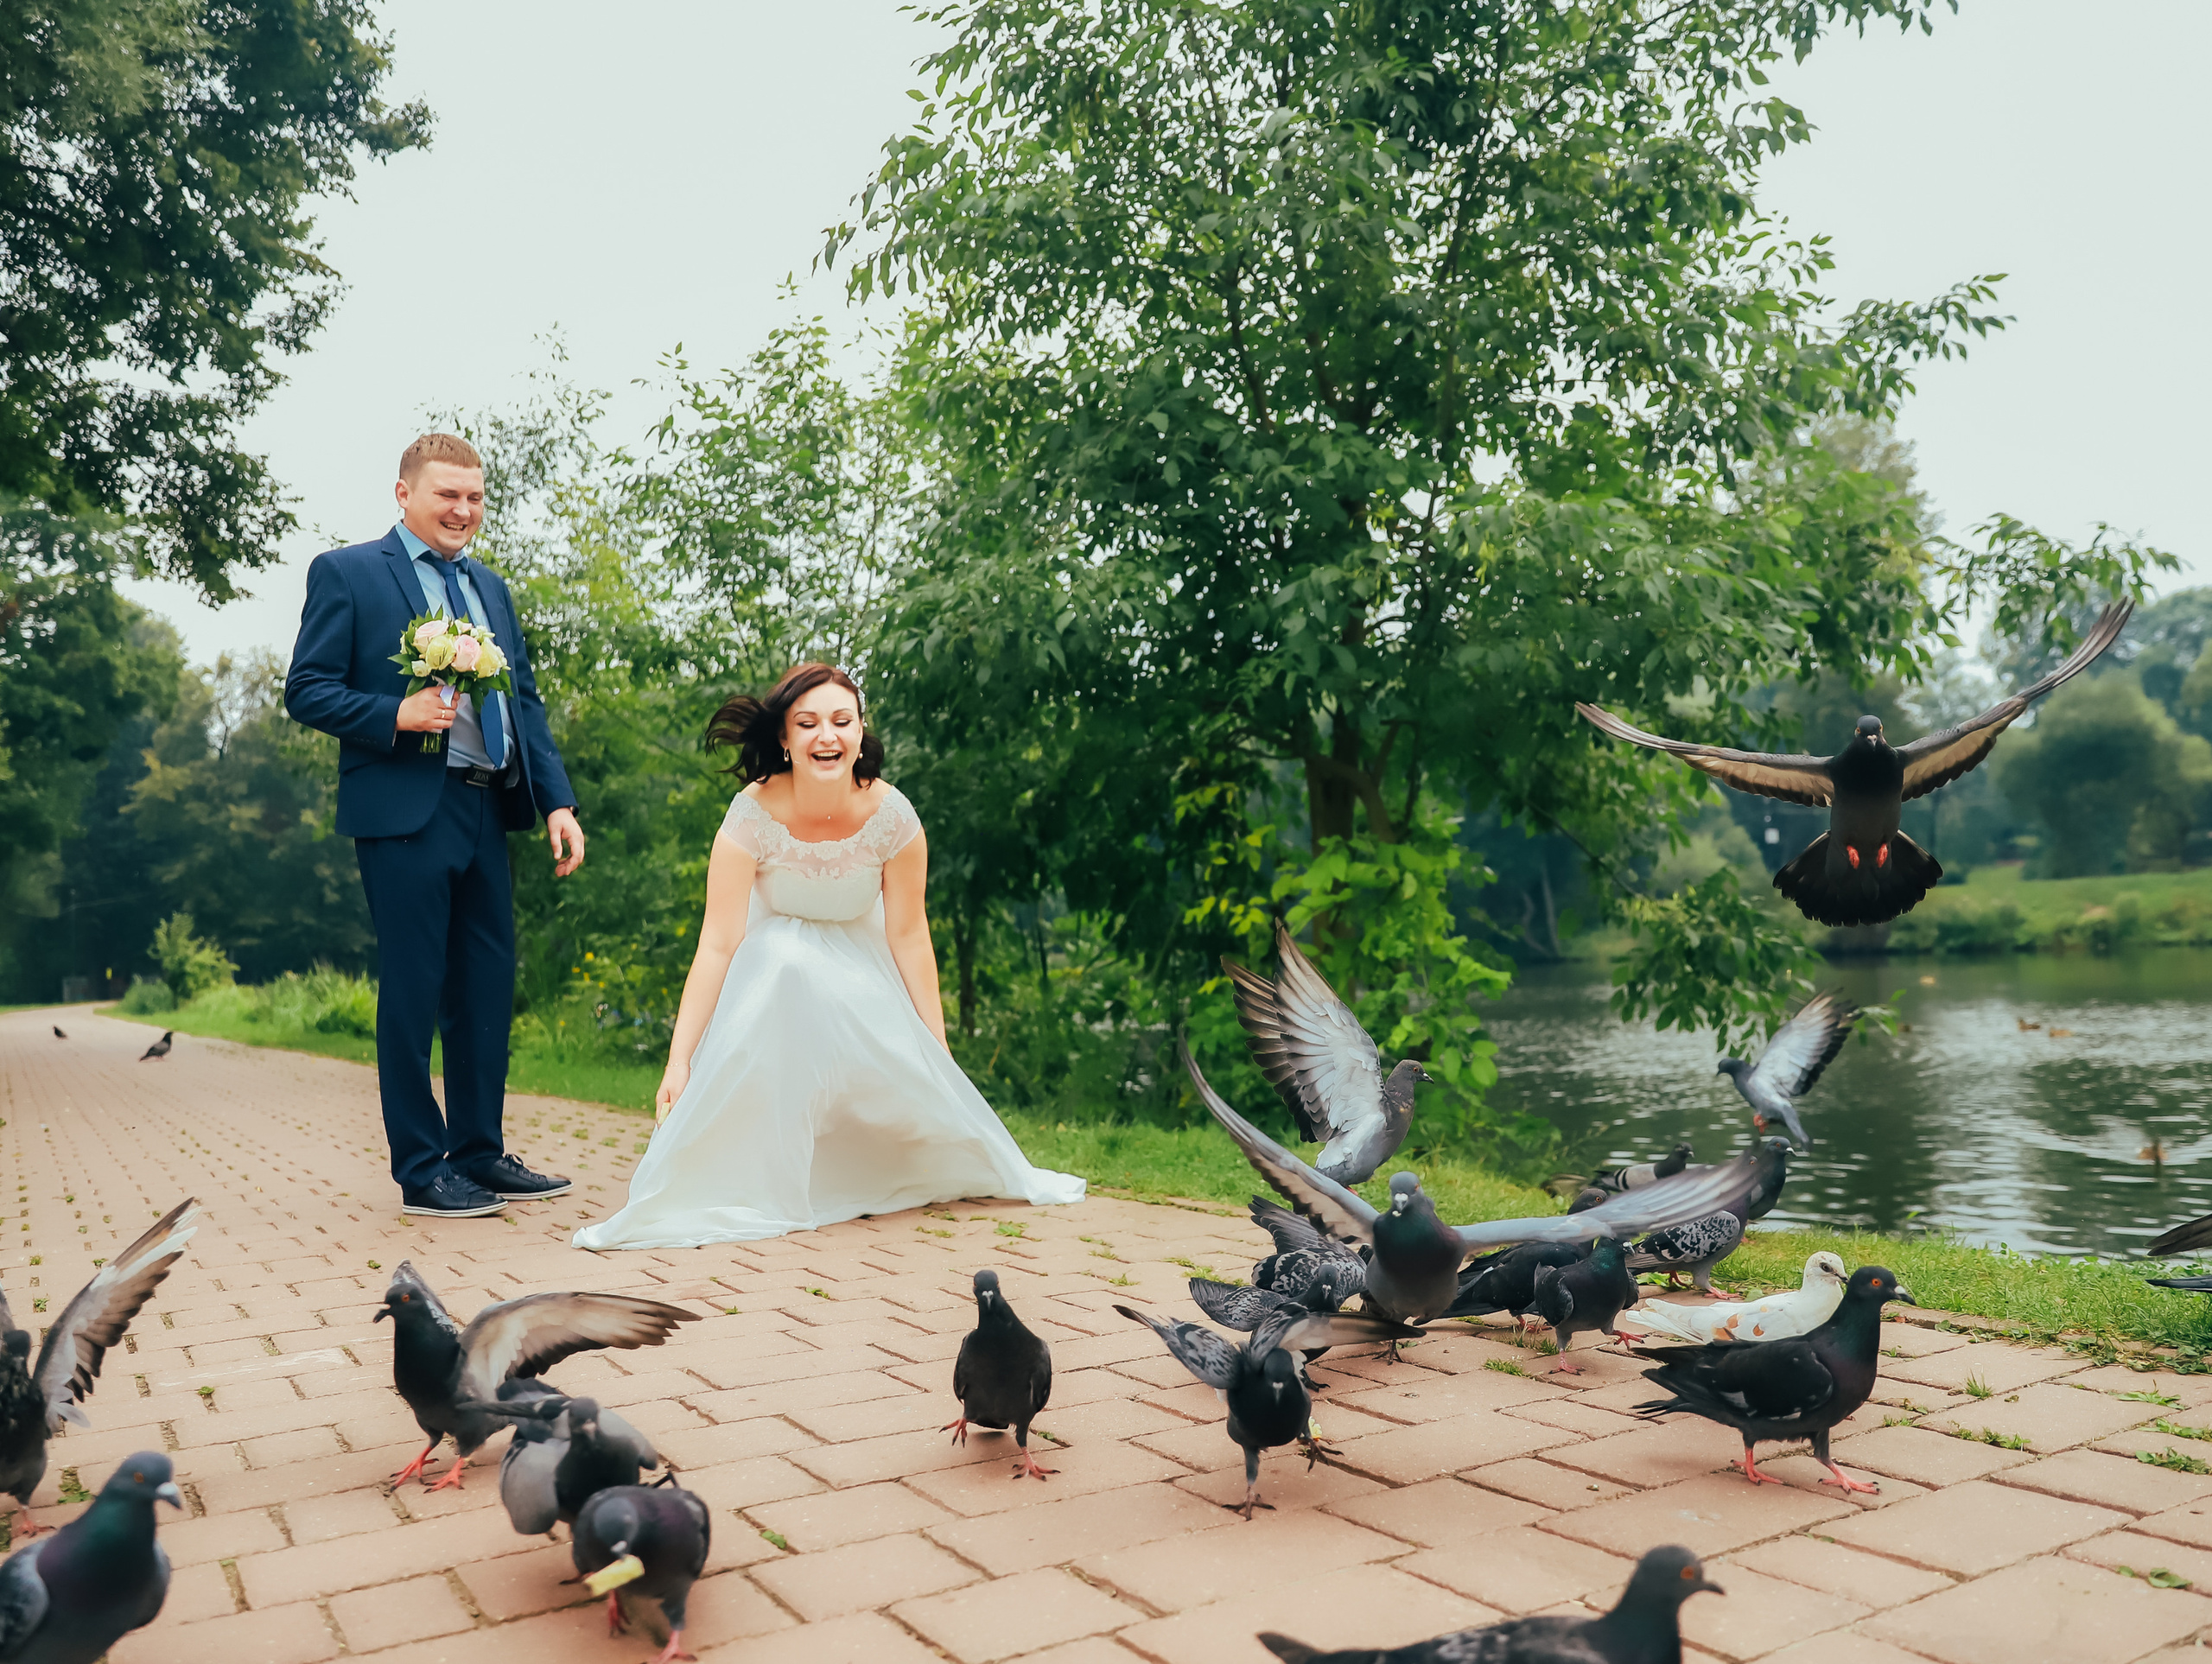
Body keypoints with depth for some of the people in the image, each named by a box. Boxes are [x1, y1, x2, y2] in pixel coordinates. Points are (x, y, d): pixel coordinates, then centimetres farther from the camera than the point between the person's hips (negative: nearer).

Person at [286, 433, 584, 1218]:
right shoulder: (346, 573, 2)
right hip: (404, 812, -6)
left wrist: (557, 801, 7)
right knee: (413, 993, 0)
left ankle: (481, 1154, 22)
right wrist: (398, 714, -19)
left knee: (488, 990, 10)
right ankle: (422, 1173, 10)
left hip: (487, 814, 6)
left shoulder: (491, 588, 20)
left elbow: (526, 703, 17)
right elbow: (306, 690, -4)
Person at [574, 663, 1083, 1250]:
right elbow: (717, 945, -23)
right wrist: (679, 1061, -25)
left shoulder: (891, 815, -22)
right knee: (787, 970, -35)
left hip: (861, 972, 1)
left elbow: (908, 935, -12)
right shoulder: (753, 816, -25)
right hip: (771, 963, -1)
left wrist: (937, 1051, -10)